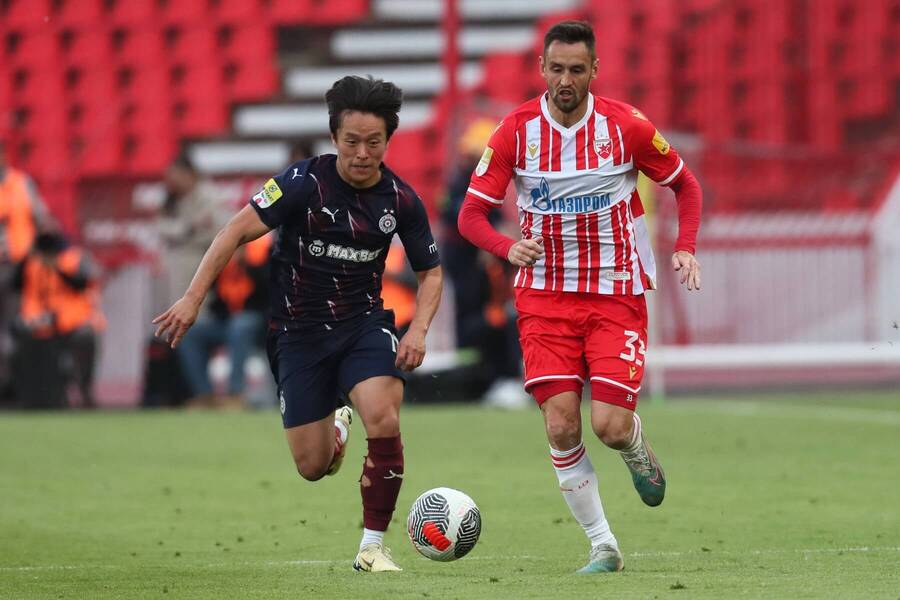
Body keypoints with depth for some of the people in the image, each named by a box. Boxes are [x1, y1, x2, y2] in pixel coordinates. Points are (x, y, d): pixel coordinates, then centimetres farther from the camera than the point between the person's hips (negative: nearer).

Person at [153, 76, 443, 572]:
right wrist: (193, 299, -21)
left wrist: (418, 329, -10)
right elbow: (239, 229, -15)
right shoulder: (305, 181, -16)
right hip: (298, 330, -1)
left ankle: (373, 546, -12)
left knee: (383, 418, -28)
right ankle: (335, 429, 42)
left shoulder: (401, 200, -7)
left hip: (364, 321, 1)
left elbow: (430, 272, 7)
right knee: (313, 467, 1)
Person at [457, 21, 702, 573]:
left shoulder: (626, 126, -7)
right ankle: (603, 545, 3)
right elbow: (472, 214, -2)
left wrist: (685, 249, -9)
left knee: (611, 426, -12)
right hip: (545, 295, 1)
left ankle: (638, 450, 26)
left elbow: (686, 186, 8)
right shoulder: (516, 130, -5)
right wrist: (509, 248, -23)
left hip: (617, 294, -1)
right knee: (561, 425, -10)